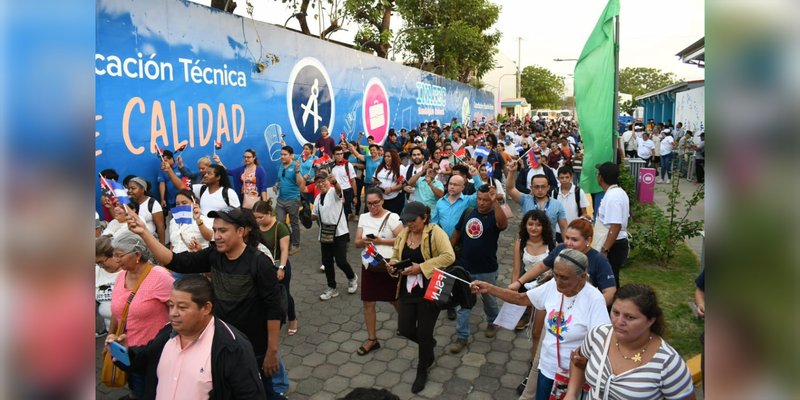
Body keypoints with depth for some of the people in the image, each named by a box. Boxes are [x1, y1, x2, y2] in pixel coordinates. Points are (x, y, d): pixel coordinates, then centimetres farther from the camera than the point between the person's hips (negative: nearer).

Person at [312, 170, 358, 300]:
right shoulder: (317, 198, 12)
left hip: (339, 233, -7)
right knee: (326, 262, 9)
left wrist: (335, 182, -58)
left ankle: (352, 278, 23)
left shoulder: (334, 192, -9)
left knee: (341, 261, -7)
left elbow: (339, 190, -35)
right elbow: (315, 216, 22)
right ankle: (331, 288, 24)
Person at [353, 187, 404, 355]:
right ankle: (372, 339, 21)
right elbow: (357, 242, 6)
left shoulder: (392, 217, -11)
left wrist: (380, 241, -22)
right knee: (368, 303, 7)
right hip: (369, 265, 5)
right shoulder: (363, 217, 4)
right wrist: (364, 241, -17)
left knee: (395, 300, 12)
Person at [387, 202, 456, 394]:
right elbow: (396, 257, 13)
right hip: (407, 289, 6)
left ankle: (422, 371, 29)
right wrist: (393, 266, -11)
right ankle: (429, 344, 41)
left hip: (429, 290, -5)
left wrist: (421, 267, -28)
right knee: (405, 329, 7)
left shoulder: (435, 232, -15)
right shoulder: (402, 234, 3)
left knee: (424, 333, 5)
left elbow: (449, 256, -27)